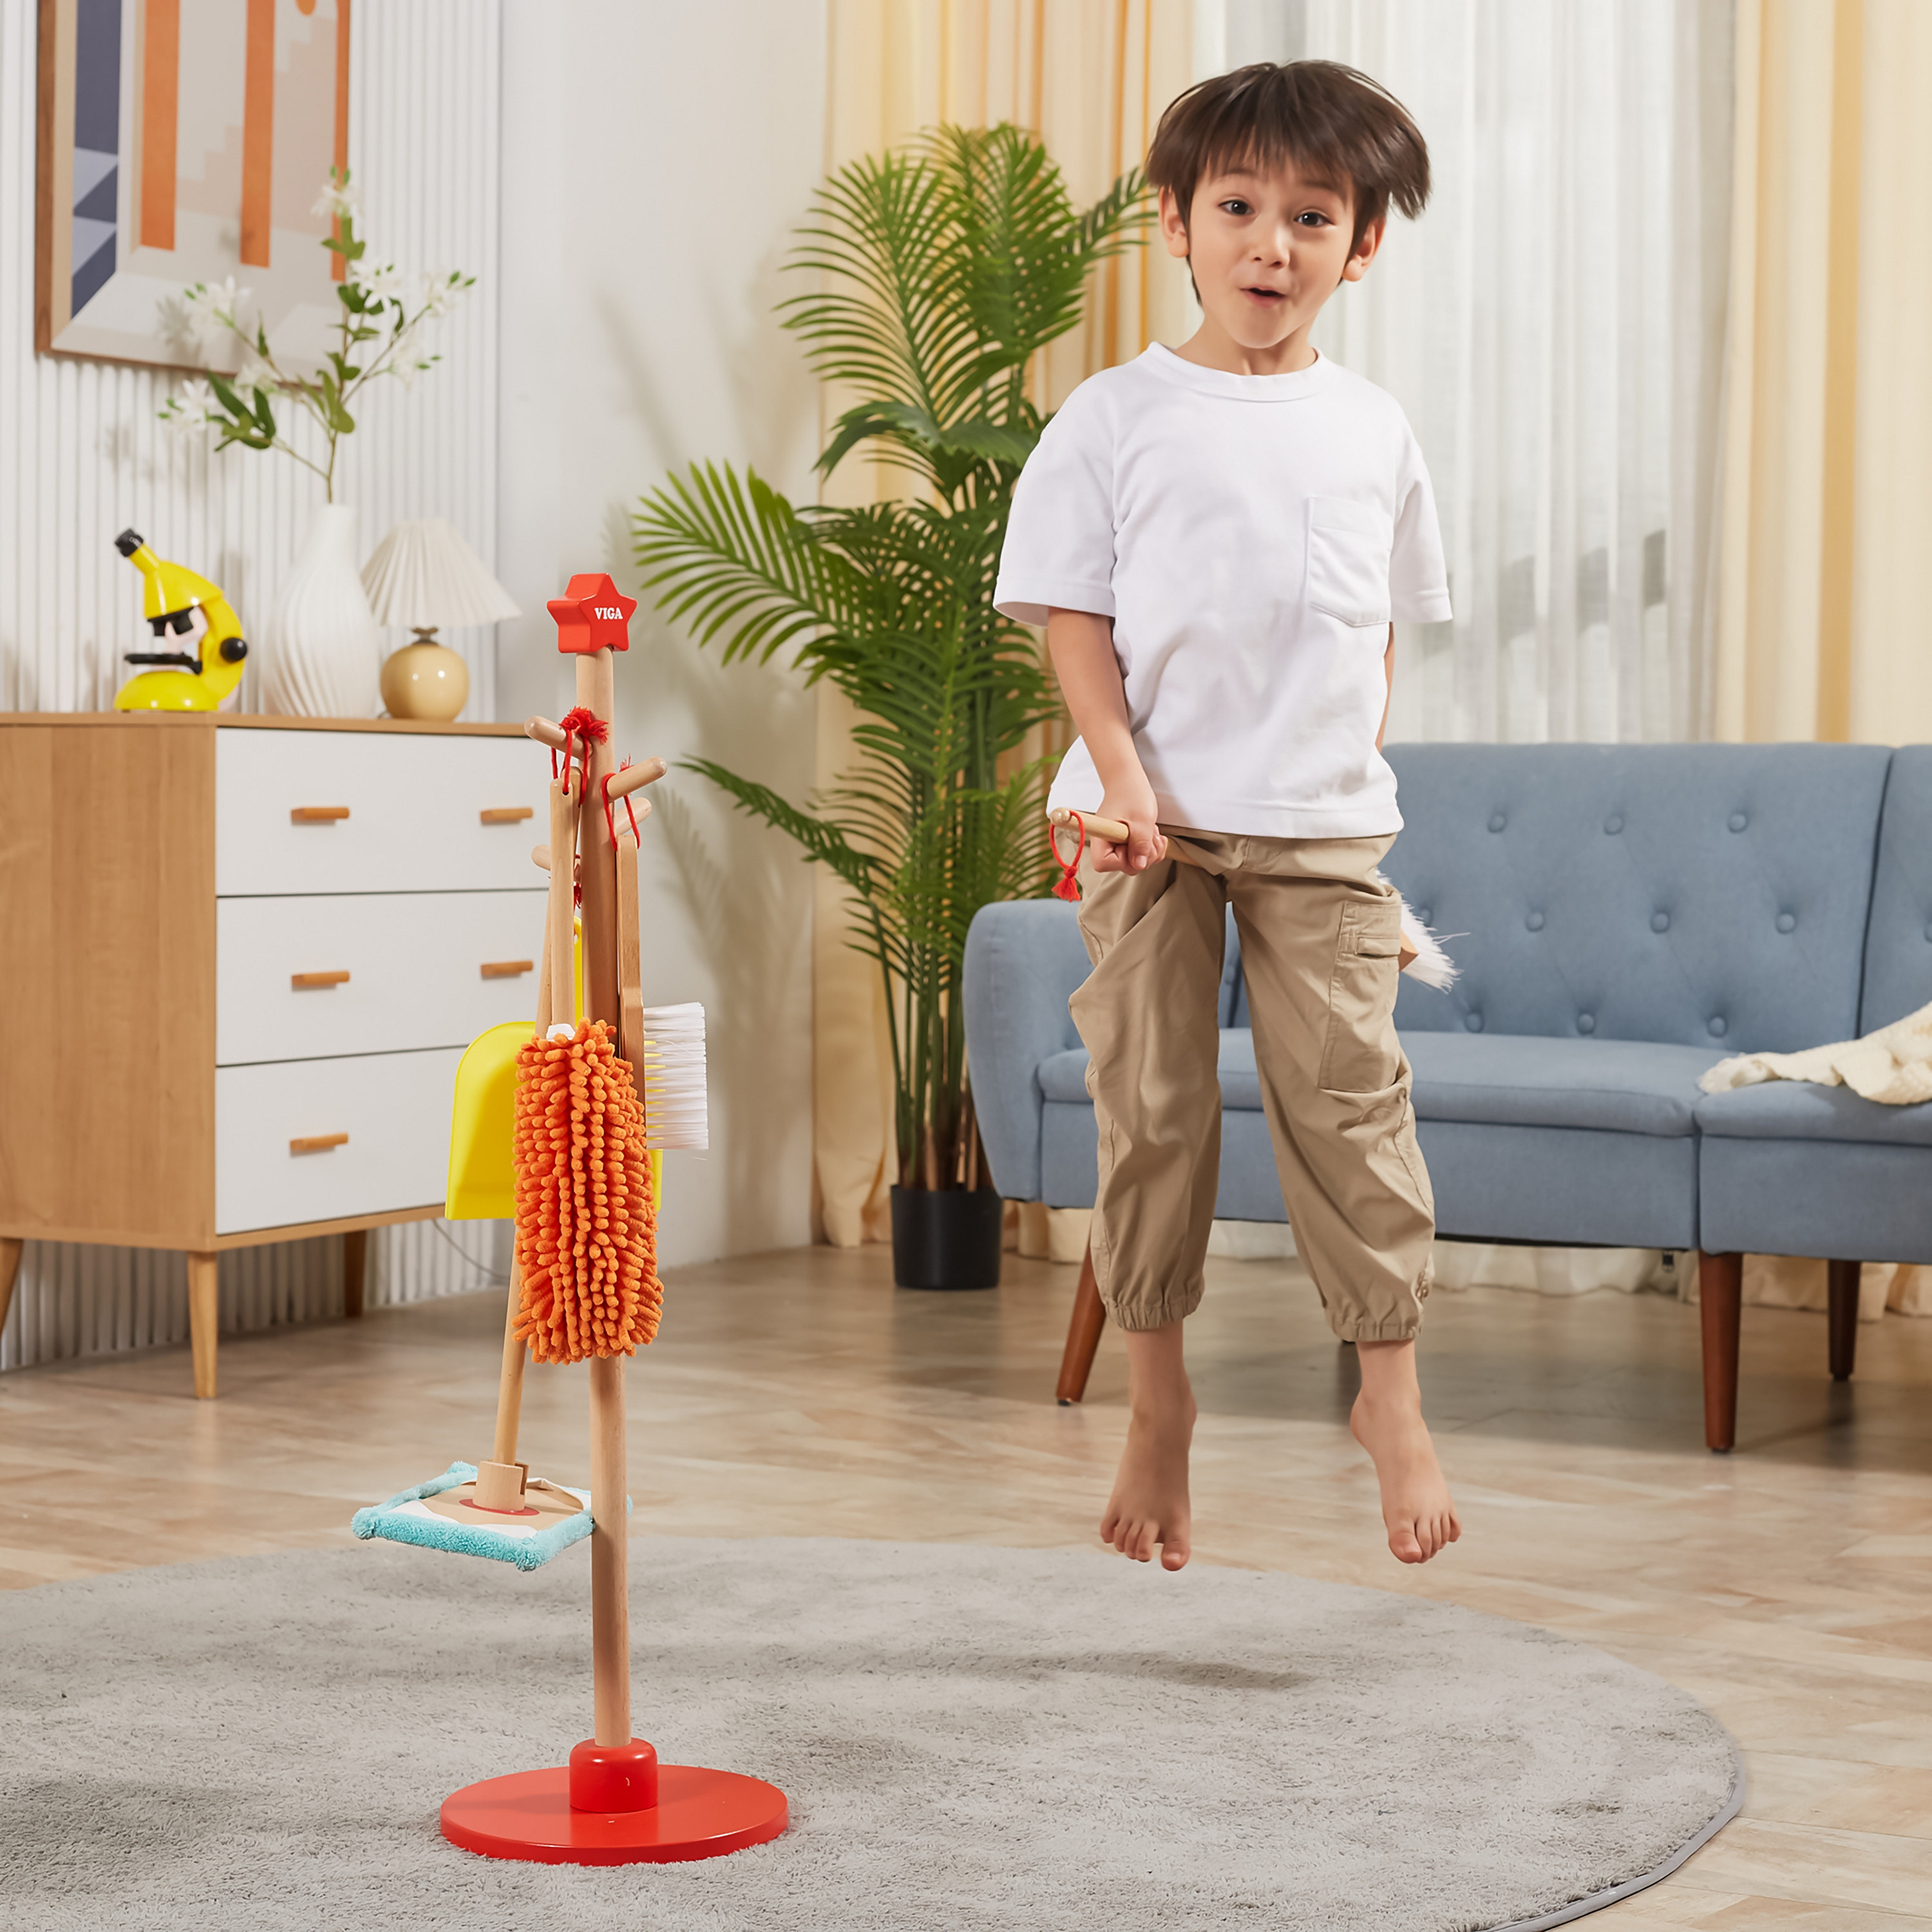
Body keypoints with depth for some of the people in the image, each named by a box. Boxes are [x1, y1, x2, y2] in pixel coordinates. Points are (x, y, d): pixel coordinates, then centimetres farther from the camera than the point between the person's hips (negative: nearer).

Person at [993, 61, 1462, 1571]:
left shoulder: (1373, 429, 8)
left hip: (1325, 823, 1)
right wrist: (1120, 769, -13)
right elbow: (1071, 609, -2)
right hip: (1153, 820, -1)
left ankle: (1391, 1390, 7)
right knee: (1150, 1100, 3)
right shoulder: (1117, 416, 0)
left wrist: (1357, 758, 7)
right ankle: (1157, 1395, 16)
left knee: (1347, 1089, -4)